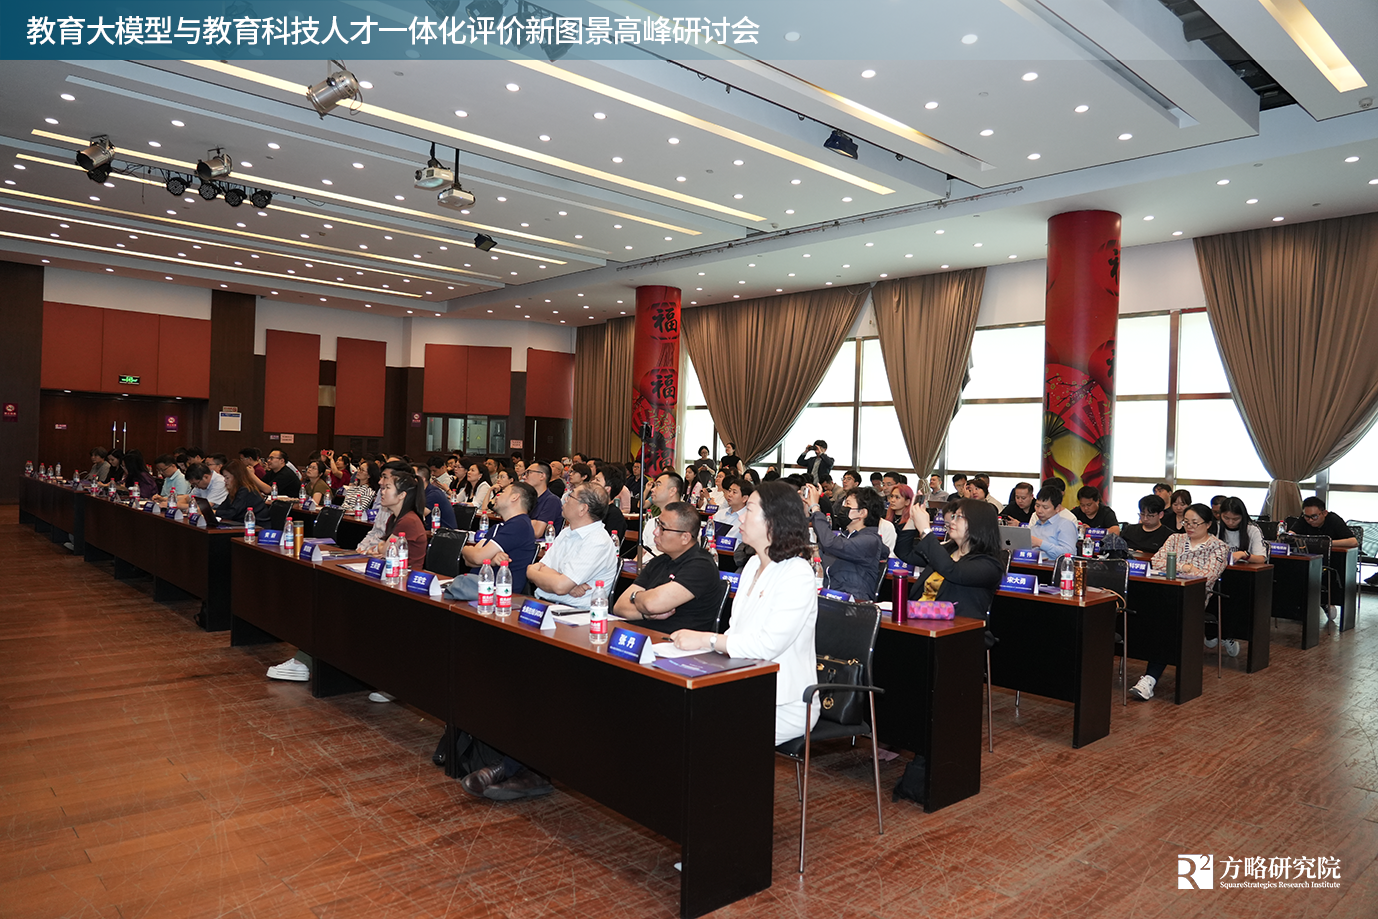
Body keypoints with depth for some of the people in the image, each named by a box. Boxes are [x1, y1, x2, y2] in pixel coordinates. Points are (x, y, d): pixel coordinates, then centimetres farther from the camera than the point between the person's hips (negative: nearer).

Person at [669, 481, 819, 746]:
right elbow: (737, 630, 11)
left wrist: (706, 639, -20)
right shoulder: (753, 564, 12)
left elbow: (768, 645, -23)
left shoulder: (797, 574, -16)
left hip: (786, 705, -7)